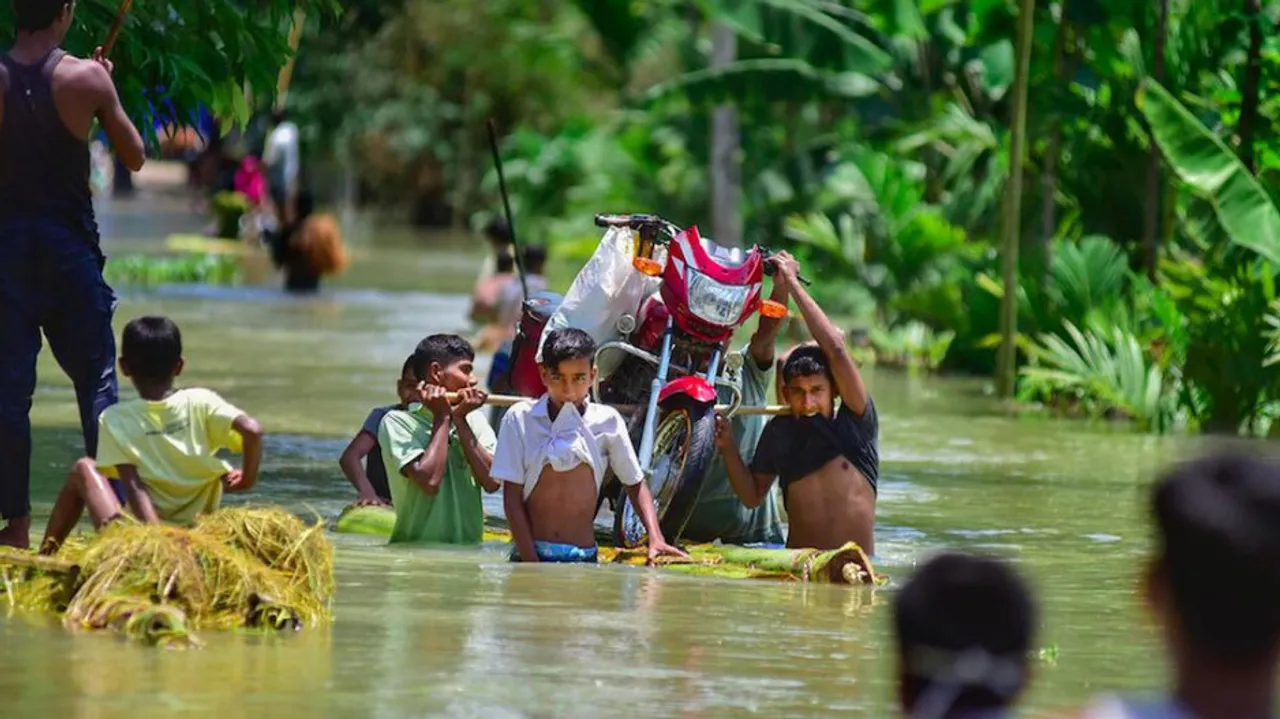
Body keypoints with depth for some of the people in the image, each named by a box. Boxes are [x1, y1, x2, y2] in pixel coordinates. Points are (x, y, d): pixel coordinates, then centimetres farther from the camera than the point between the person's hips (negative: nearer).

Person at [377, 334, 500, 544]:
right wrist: (442, 418, -6)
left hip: (469, 550, 4)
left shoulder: (475, 419, 12)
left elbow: (492, 482, -1)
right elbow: (430, 481, -16)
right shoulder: (397, 422, -3)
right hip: (415, 549, -4)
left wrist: (460, 420, -2)